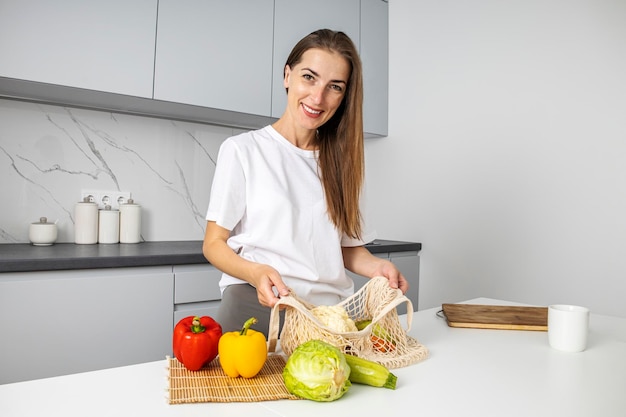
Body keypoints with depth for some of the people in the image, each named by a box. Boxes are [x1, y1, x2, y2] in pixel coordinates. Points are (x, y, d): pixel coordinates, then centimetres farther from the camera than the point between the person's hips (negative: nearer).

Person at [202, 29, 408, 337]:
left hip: (330, 311, 4)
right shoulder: (242, 150, 1)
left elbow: (349, 246, 15)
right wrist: (256, 272, -20)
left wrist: (376, 267, -6)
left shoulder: (342, 160, 14)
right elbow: (214, 243, 0)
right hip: (255, 306, -3)